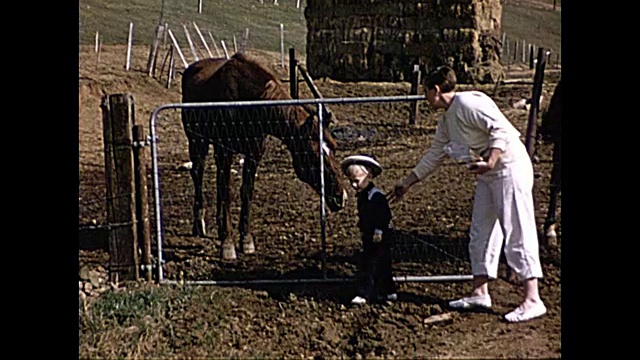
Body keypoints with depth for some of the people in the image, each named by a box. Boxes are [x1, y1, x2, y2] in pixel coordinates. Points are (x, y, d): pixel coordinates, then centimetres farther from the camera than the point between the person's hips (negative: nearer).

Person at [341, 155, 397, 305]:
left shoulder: (376, 196, -18)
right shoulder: (361, 196, 12)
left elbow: (384, 215, -21)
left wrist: (379, 231, -21)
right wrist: (362, 230, 18)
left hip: (380, 237, -9)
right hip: (369, 236, 9)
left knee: (370, 266, -12)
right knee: (381, 265, 15)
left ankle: (364, 294, -14)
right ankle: (389, 291, 25)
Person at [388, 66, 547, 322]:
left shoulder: (469, 103, -15)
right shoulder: (446, 120, 14)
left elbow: (501, 129, -22)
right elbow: (434, 155, 23)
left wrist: (490, 162, -33)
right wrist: (406, 183, 27)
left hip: (510, 168, -10)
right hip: (487, 176, 10)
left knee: (517, 234, -11)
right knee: (480, 233, 11)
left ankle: (533, 300, -9)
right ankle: (480, 293, 18)